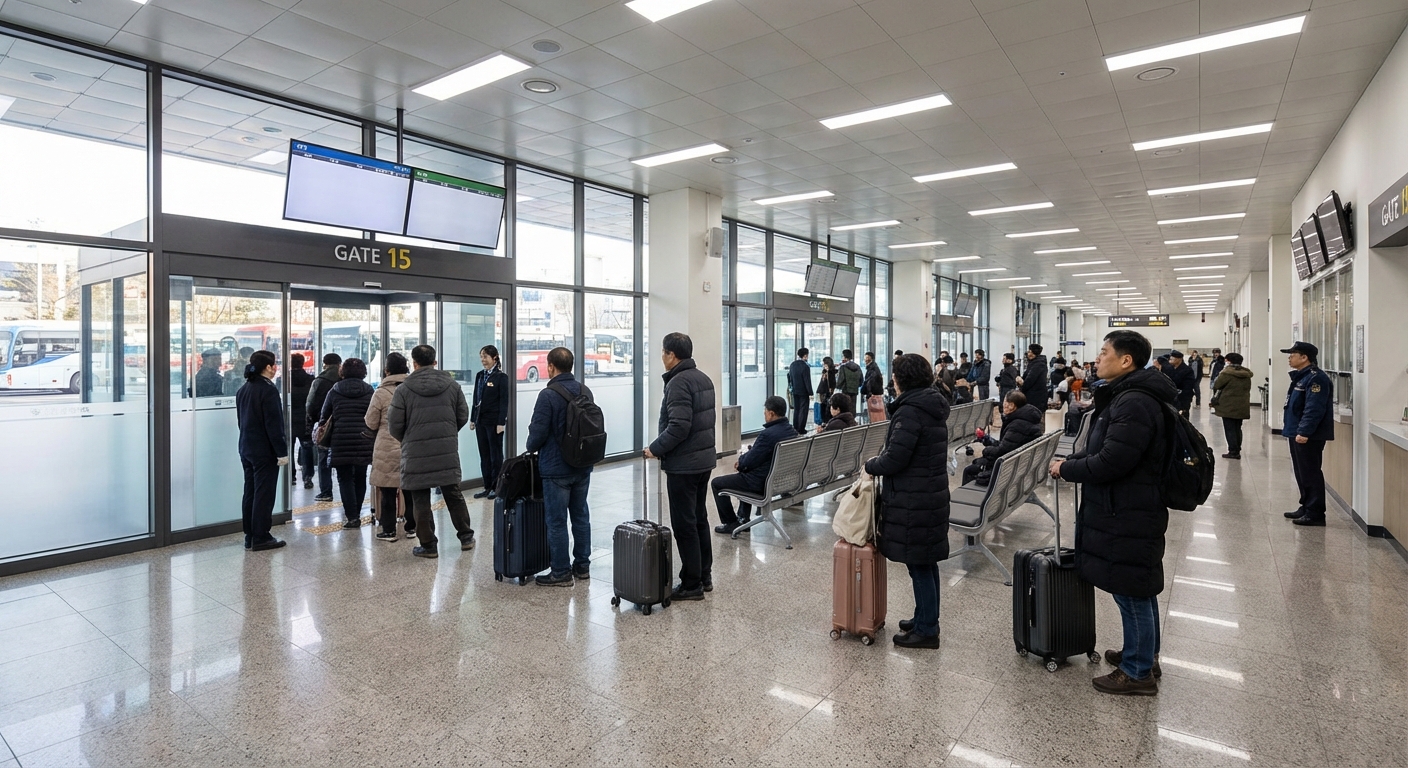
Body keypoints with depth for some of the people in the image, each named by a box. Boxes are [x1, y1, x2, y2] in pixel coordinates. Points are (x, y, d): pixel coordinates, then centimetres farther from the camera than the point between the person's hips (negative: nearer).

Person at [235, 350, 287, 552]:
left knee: (250, 493, 13)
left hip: (246, 448, 9)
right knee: (264, 494, -2)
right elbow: (274, 424, -20)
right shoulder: (268, 390, -17)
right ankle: (261, 538, 2)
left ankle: (250, 536, 20)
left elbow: (242, 420, 18)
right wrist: (282, 451, -17)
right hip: (265, 451, -9)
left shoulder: (243, 390, 11)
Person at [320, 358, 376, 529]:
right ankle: (356, 513, 17)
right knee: (360, 478, 12)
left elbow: (325, 415, 10)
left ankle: (352, 516, -4)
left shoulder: (335, 391, 3)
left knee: (345, 478, 3)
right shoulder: (369, 391, 2)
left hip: (341, 440, -1)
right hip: (364, 441, 1)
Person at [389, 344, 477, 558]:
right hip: (448, 452, 3)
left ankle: (428, 545, 13)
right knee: (453, 495, 15)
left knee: (421, 501, 7)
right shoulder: (452, 385, 3)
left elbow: (394, 425, -5)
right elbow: (463, 416, 6)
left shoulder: (403, 389, -7)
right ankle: (466, 537, 22)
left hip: (416, 453, -3)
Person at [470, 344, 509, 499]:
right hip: (480, 421, 6)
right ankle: (487, 487, 17)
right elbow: (476, 398, 15)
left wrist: (501, 423, -16)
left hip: (494, 421, -6)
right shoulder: (479, 375, 11)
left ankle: (496, 487, 10)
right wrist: (472, 419, 11)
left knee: (496, 455, 3)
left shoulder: (501, 377, -7)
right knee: (484, 455, 10)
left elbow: (504, 401, -11)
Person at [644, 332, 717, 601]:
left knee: (684, 525, -1)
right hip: (704, 459, 10)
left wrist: (655, 449, -13)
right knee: (699, 519, 17)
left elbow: (678, 427, -26)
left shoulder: (679, 382, -18)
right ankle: (704, 577, 26)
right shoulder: (703, 378, 12)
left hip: (683, 465, -10)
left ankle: (692, 585, 7)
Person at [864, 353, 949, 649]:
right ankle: (925, 620, 32)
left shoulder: (910, 411, -19)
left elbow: (894, 460, -22)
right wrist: (881, 461, 10)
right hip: (932, 495, 10)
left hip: (913, 501, -10)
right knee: (926, 562, 18)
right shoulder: (933, 407, 10)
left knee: (918, 565, 2)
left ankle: (926, 630, 13)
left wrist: (871, 465, -4)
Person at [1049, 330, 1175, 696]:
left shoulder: (1134, 403, -23)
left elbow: (1109, 463, -27)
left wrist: (1066, 469, -13)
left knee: (1131, 592, 3)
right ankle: (1144, 654, 38)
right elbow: (1103, 448, 16)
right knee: (1140, 590, 22)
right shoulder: (1127, 396, 11)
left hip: (1128, 515, -11)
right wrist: (1070, 460, 2)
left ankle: (1139, 673, 17)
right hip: (1128, 509, 11)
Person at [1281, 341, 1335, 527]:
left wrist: (1304, 432, -27)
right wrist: (1292, 429, 21)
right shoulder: (1301, 377, 16)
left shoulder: (1315, 378, -16)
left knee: (1310, 474, -5)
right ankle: (1306, 507, 25)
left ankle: (1315, 513, 0)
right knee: (1302, 473, 16)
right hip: (1297, 433, 11)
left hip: (1308, 436, -10)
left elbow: (1314, 409, -24)